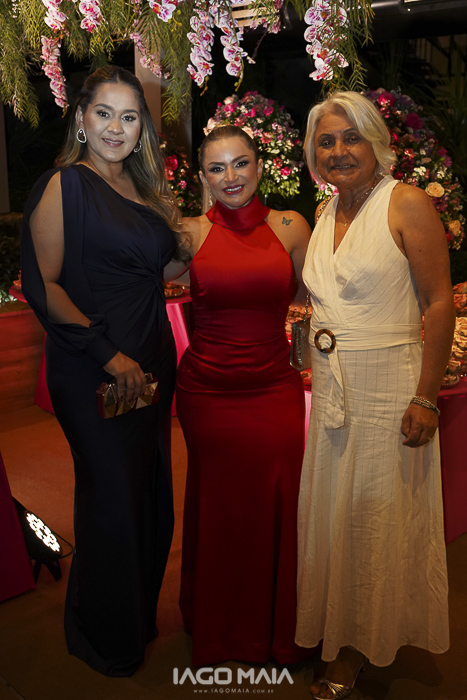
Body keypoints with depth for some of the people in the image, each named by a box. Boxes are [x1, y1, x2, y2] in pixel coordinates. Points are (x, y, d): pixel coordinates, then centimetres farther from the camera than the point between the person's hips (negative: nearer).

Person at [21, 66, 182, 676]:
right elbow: (42, 286, -14)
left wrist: (181, 230, 9)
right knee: (113, 498, 4)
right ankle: (106, 639, 30)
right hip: (92, 373, -7)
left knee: (153, 493, 16)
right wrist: (108, 353, -18)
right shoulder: (65, 185, -9)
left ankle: (141, 615, 41)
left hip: (151, 365, 7)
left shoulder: (143, 187, 13)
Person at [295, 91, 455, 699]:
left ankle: (361, 643, 26)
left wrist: (426, 397, -17)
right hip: (329, 386, 6)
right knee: (331, 509, 14)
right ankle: (332, 629, 34)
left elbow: (440, 303, -13)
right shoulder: (325, 215, 11)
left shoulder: (407, 204, -10)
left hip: (389, 386, -6)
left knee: (377, 517, 7)